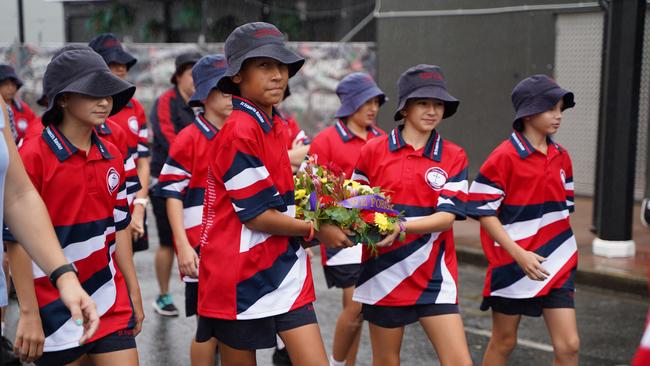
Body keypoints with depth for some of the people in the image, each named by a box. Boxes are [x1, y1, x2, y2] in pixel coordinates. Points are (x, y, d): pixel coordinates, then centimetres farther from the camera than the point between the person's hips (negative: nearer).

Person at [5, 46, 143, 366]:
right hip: (57, 313, -4)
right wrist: (30, 315, -13)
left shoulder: (112, 157, 7)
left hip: (112, 307, 5)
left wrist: (133, 292, 12)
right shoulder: (33, 158, -11)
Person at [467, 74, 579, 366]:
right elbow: (483, 211, -13)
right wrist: (519, 254, -18)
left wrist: (564, 251, 13)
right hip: (512, 265, -5)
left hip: (555, 265, 5)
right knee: (503, 342, 10)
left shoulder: (561, 157, 7)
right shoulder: (504, 156, -12)